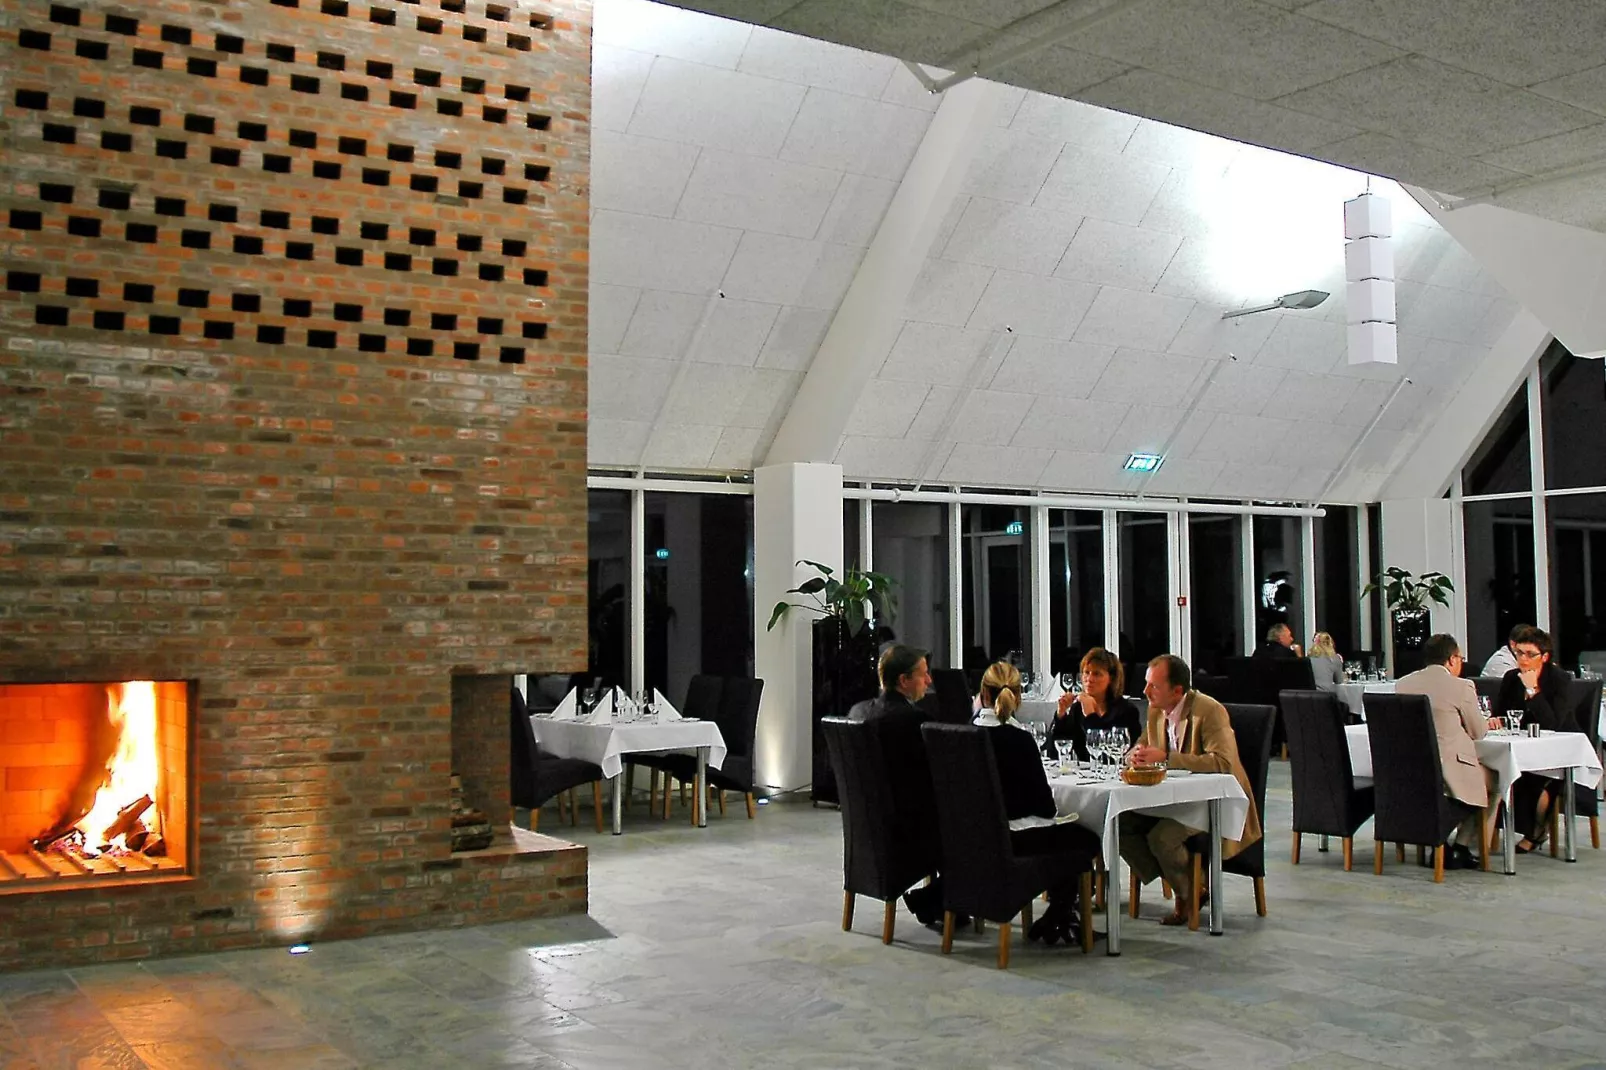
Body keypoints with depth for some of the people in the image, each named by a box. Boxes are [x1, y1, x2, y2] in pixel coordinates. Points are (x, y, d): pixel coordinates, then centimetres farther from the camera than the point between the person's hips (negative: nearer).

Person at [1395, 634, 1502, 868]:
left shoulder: (1402, 684, 7)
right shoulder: (1461, 686, -10)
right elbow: (1478, 733, 2)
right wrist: (1486, 722, 26)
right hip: (1448, 773, -6)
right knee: (1494, 780, 22)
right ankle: (1460, 847, 20)